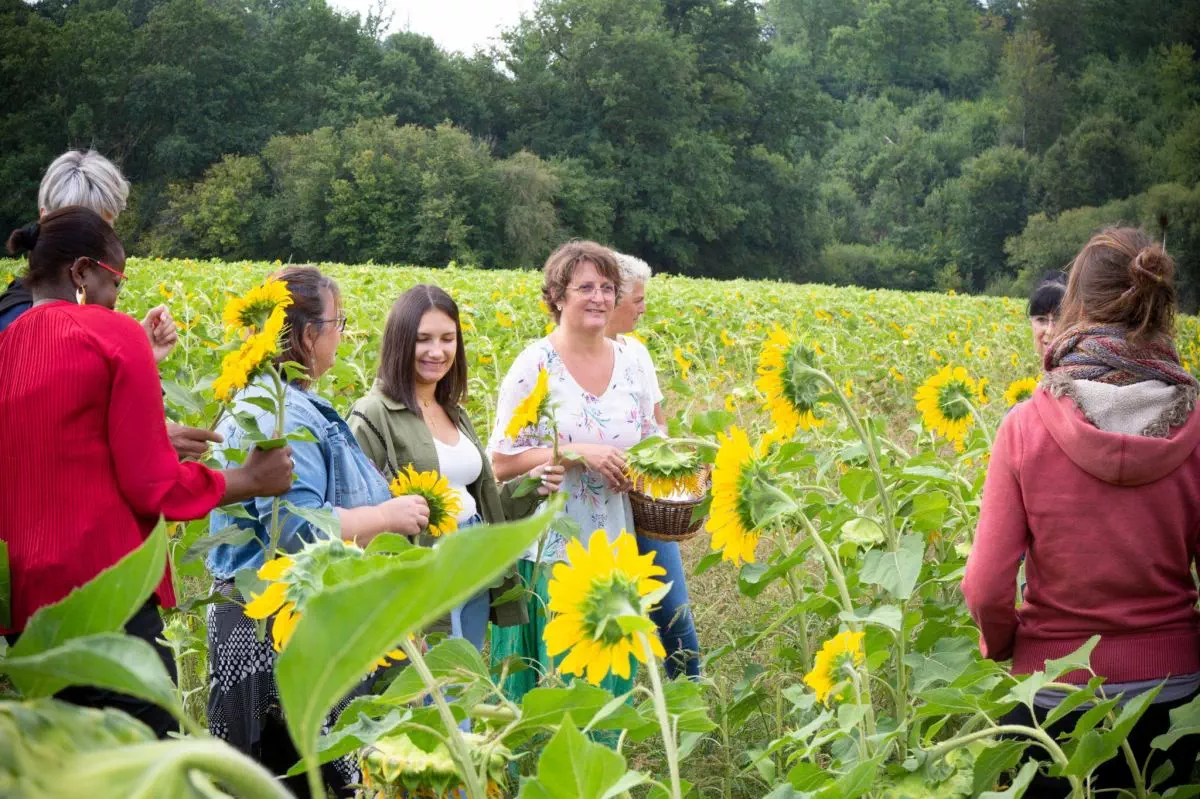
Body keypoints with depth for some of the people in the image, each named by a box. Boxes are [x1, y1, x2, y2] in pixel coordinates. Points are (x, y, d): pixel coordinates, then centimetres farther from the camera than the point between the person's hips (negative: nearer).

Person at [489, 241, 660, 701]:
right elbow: (502, 463, -10)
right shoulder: (534, 366, -8)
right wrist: (577, 453, -20)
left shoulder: (630, 363, 7)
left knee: (611, 679, 11)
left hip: (615, 550, 5)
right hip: (550, 553, -5)